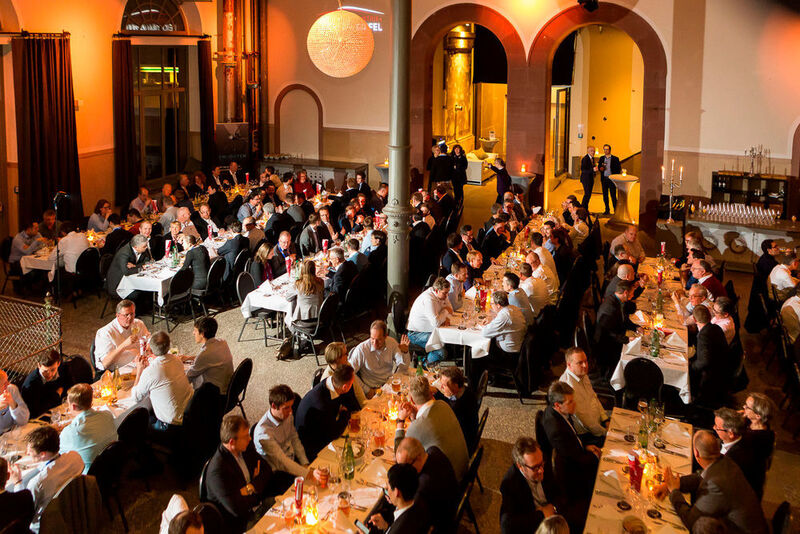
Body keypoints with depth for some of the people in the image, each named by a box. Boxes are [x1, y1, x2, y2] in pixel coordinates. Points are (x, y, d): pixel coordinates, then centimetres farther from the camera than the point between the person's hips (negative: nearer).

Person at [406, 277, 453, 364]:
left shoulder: (442, 295, 2)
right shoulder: (428, 299, -28)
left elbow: (449, 309, 17)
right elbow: (436, 323, -35)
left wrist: (446, 318, -7)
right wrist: (445, 312, -17)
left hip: (430, 330, 10)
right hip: (416, 334, -10)